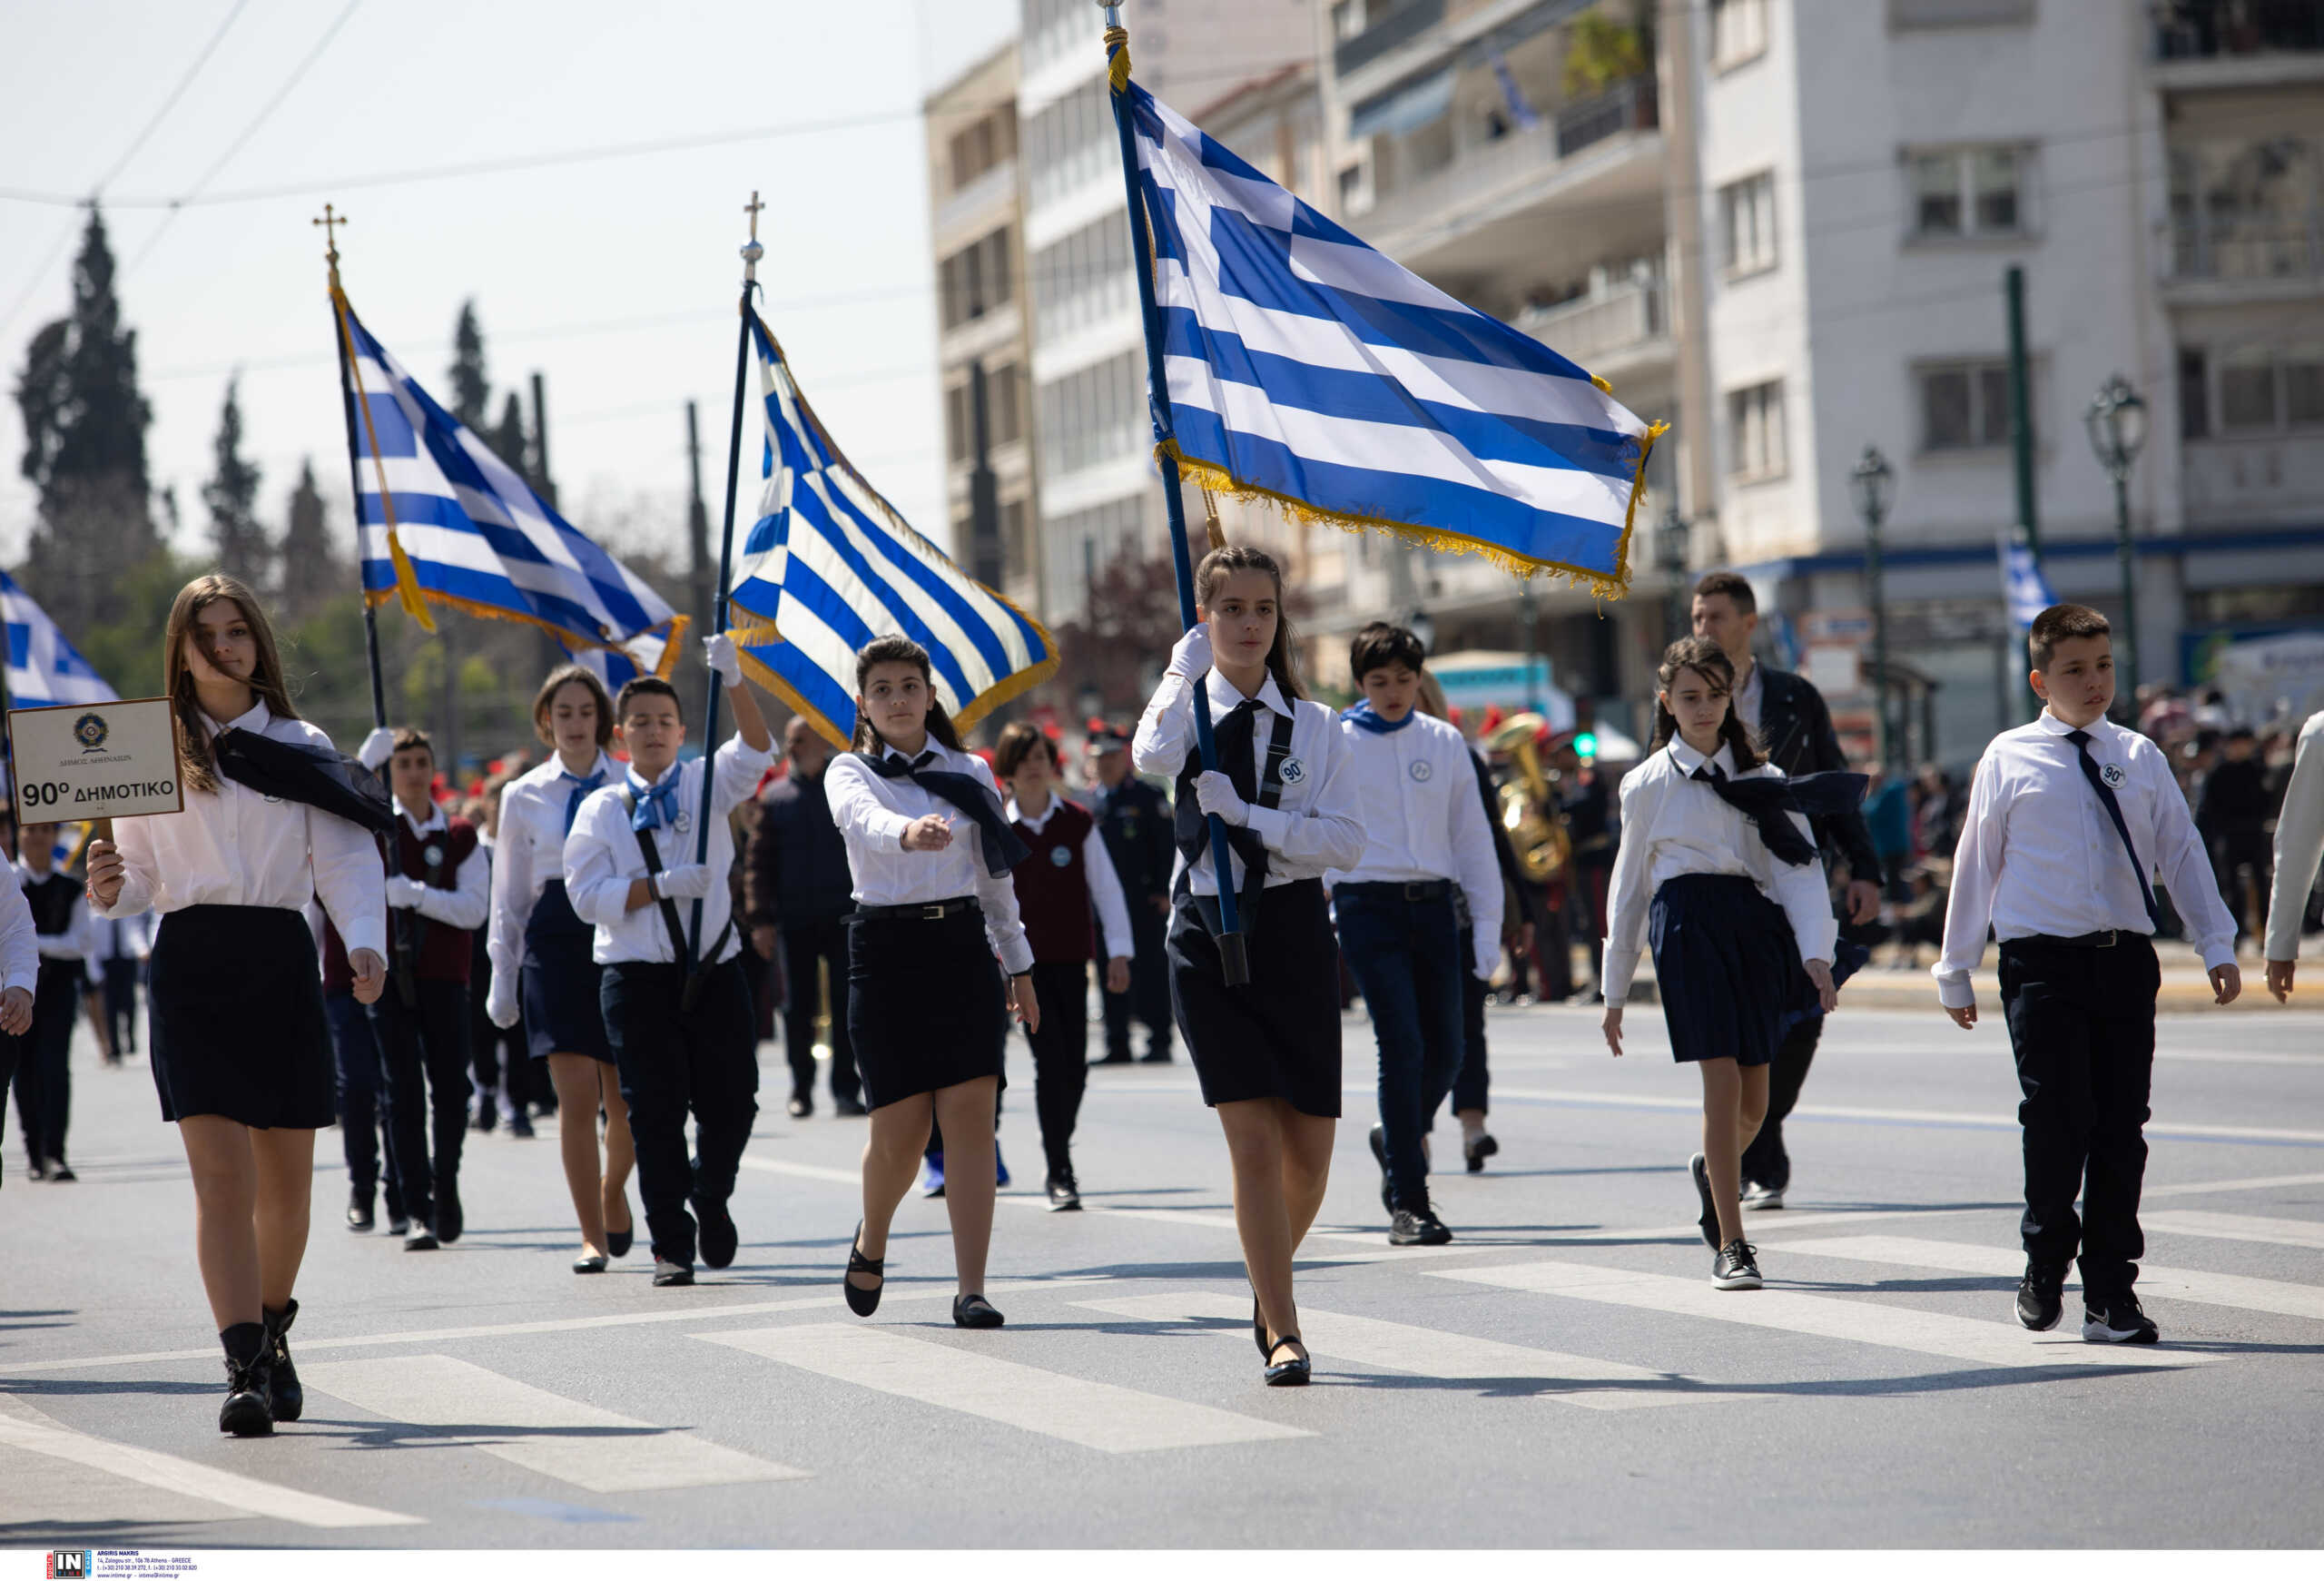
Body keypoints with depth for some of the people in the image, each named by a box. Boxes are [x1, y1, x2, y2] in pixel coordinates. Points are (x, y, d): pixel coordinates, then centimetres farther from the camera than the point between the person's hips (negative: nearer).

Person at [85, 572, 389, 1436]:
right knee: (221, 1172, -12)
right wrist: (111, 889, -15)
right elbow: (142, 875, 9)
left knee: (287, 1179, 8)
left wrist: (366, 942, -15)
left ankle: (272, 1333, 31)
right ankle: (244, 1369, -16)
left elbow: (347, 856, 2)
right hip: (192, 961, -2)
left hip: (281, 962, 2)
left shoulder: (302, 748, 10)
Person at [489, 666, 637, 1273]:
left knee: (627, 1099, 1)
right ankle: (592, 1236, -2)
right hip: (555, 943, 0)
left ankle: (613, 1189, 33)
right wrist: (502, 978, 12)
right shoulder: (523, 796, 9)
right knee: (576, 1094, -8)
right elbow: (509, 895, 14)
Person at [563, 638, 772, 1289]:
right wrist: (664, 885, -15)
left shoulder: (707, 784, 9)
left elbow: (756, 751, -11)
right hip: (639, 978, -1)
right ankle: (671, 1246, 6)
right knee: (656, 1113, -2)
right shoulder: (602, 809, 6)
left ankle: (711, 1198, 29)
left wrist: (733, 681, -26)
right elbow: (588, 895, -4)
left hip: (714, 972, 1)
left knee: (731, 1102, 0)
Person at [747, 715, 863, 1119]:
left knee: (845, 1008, -3)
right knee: (797, 1009, 4)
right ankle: (801, 1090, 12)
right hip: (793, 918, 2)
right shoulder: (774, 797, 9)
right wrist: (762, 919, 1)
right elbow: (761, 862, 8)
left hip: (843, 917, -2)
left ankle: (846, 1089, 2)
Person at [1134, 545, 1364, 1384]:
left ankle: (1271, 1282, 32)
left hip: (1294, 933, 2)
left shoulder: (1315, 727, 6)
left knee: (1309, 1151, 3)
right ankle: (1282, 1331, -6)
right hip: (1207, 933, -2)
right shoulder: (1187, 710, 5)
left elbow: (1347, 841, -5)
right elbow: (1152, 757, -21)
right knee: (1253, 1138, -11)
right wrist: (1187, 666, -10)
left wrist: (1247, 815, -15)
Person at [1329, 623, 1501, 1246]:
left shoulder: (1444, 742, 10)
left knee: (1447, 1049, 2)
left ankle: (1396, 1142, 32)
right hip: (1368, 906, -4)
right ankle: (1407, 1201, -9)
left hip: (1432, 904, 4)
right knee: (1402, 1046, -13)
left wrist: (1487, 924, 9)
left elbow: (1472, 836, 14)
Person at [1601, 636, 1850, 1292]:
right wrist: (1616, 992, 15)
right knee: (1722, 1083, -13)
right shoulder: (1649, 785, 8)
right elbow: (1629, 886, 13)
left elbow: (1798, 865, 4)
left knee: (1753, 1101, 6)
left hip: (1755, 924, 2)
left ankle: (1713, 1170, 41)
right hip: (1687, 923, -2)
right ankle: (1731, 1246, -8)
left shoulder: (1760, 779, 11)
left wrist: (1815, 953, -11)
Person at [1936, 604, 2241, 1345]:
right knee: (2059, 1117, -12)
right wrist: (1955, 971, 9)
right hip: (2042, 963, -3)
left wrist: (2217, 946, 4)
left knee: (2122, 1126, 2)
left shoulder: (2139, 759, 10)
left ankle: (2111, 1295, 11)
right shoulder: (2009, 760, 3)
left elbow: (2183, 853, 12)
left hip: (2126, 958, 3)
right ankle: (2045, 1265, 11)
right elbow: (1975, 864, 8)